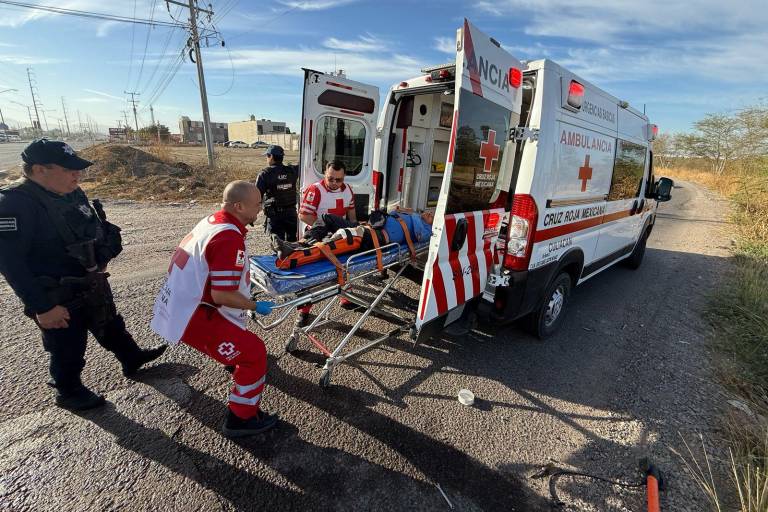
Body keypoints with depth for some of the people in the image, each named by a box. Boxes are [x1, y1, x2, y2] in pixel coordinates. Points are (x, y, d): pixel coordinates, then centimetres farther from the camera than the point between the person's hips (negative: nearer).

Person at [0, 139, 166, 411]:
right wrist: (42, 307, -23)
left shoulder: (72, 193, 0)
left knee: (110, 326, 25)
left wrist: (100, 261, 8)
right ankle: (69, 394, 37)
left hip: (92, 283, 7)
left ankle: (133, 360, 46)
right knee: (68, 349, 13)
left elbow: (93, 229, 16)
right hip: (58, 298, -7)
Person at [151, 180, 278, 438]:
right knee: (254, 352, -5)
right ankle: (241, 419, 9)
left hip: (176, 305, 10)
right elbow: (221, 294, -26)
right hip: (191, 317, -10)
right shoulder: (229, 238, -25)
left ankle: (234, 356, 55)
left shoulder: (211, 220, 4)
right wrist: (256, 306, -11)